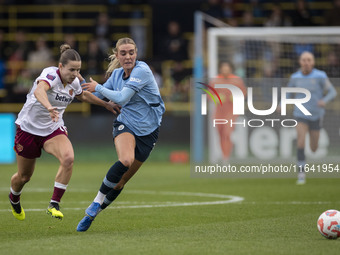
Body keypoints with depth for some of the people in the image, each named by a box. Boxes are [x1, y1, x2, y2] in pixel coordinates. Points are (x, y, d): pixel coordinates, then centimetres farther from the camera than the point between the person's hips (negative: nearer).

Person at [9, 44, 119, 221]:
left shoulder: (74, 83, -4)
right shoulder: (51, 74, -25)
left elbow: (83, 95, 22)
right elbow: (39, 91, -48)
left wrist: (106, 104, 25)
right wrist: (49, 107, -67)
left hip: (53, 129, 4)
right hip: (29, 127, -4)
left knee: (68, 158, -27)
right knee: (24, 176, 9)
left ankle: (54, 204, -19)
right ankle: (14, 199, 46)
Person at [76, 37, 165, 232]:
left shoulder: (142, 70, -16)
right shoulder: (117, 74, 4)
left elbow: (121, 98, -22)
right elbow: (98, 95, 21)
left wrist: (98, 87, -11)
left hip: (148, 131, -2)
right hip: (125, 125, 2)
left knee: (122, 181, 2)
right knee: (126, 160, -32)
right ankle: (96, 203, -24)